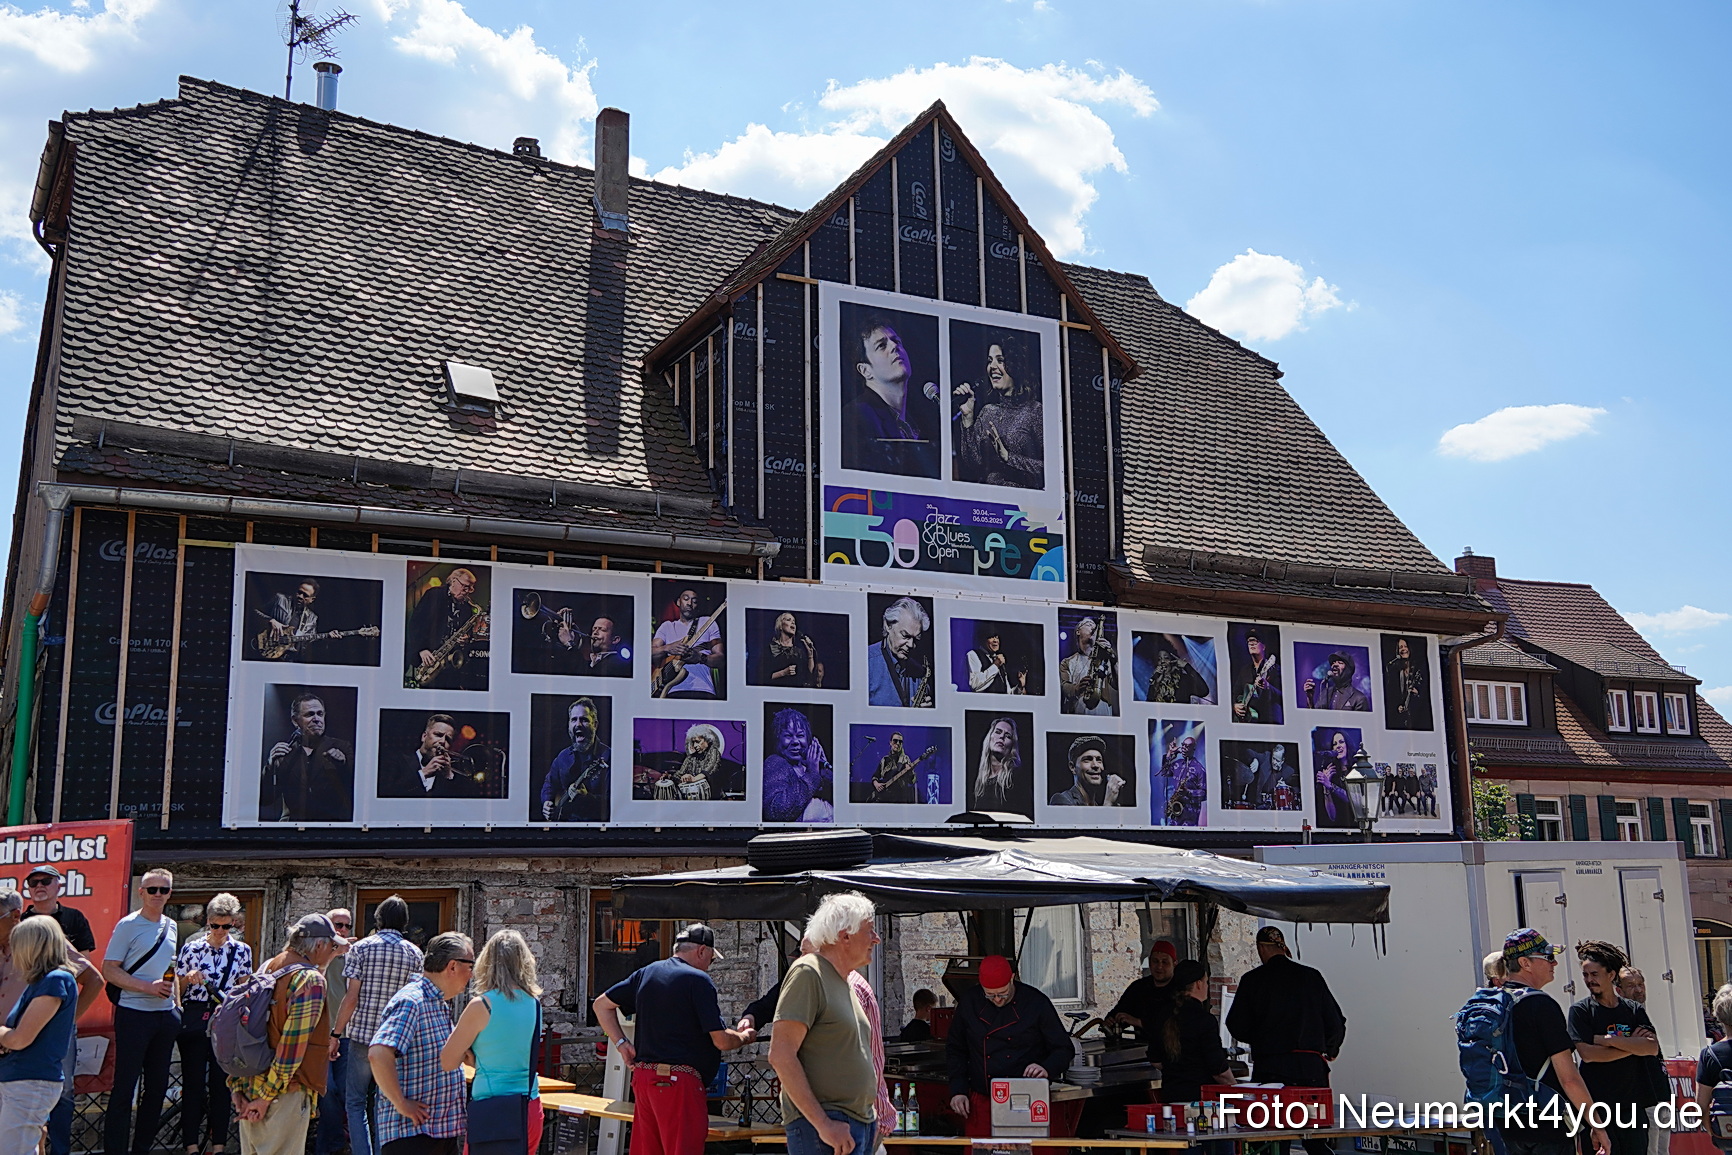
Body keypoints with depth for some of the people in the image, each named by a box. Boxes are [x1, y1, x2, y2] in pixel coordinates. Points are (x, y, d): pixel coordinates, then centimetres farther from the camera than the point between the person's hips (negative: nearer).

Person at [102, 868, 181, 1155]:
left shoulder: (170, 926, 12)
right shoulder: (129, 925, -7)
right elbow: (109, 970, -10)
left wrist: (176, 1002, 12)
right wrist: (149, 987, -18)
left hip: (166, 1015, 6)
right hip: (134, 1014, -6)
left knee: (157, 1086, 11)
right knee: (125, 1087, -3)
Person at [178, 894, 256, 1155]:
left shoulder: (242, 951, 5)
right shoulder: (191, 948, 3)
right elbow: (177, 989, 6)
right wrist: (188, 978, -12)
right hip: (194, 1020, -1)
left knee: (221, 1083, 4)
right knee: (193, 1082, 1)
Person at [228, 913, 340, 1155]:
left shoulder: (266, 969, 10)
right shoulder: (311, 980, -14)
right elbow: (292, 1044, -19)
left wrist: (237, 1087, 10)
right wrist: (267, 1096, -14)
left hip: (248, 1089, 8)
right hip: (286, 1095, -8)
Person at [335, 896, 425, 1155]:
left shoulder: (360, 948, -3)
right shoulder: (414, 953, 3)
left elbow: (352, 997, -9)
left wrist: (336, 1033, -2)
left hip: (362, 1035, -2)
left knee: (355, 1102, 7)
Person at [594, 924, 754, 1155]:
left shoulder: (646, 973, 13)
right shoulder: (698, 980, -9)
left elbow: (601, 1004, 20)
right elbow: (721, 1040, -11)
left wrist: (621, 1044, 15)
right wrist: (745, 1037, 9)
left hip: (642, 1076, 8)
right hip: (679, 1081, -8)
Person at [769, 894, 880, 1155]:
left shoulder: (845, 983, 17)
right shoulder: (807, 973, -11)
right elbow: (781, 1055, -19)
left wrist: (871, 1117, 16)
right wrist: (823, 1123, -20)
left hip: (861, 1124, 9)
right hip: (820, 1125, -9)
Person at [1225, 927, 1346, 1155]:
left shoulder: (1252, 980, -1)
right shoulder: (1311, 976, 5)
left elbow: (1237, 1027, 0)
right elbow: (1336, 1023, 8)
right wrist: (1330, 1050, 27)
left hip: (1270, 1069, -2)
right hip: (1311, 1067, 2)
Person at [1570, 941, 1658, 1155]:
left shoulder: (1634, 1010, 10)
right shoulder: (1580, 1010, 1)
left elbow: (1653, 1048, -4)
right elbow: (1587, 1054, -11)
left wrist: (1608, 1040, -10)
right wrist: (1632, 1045, -5)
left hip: (1633, 1103, 3)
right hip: (1598, 1104, -3)